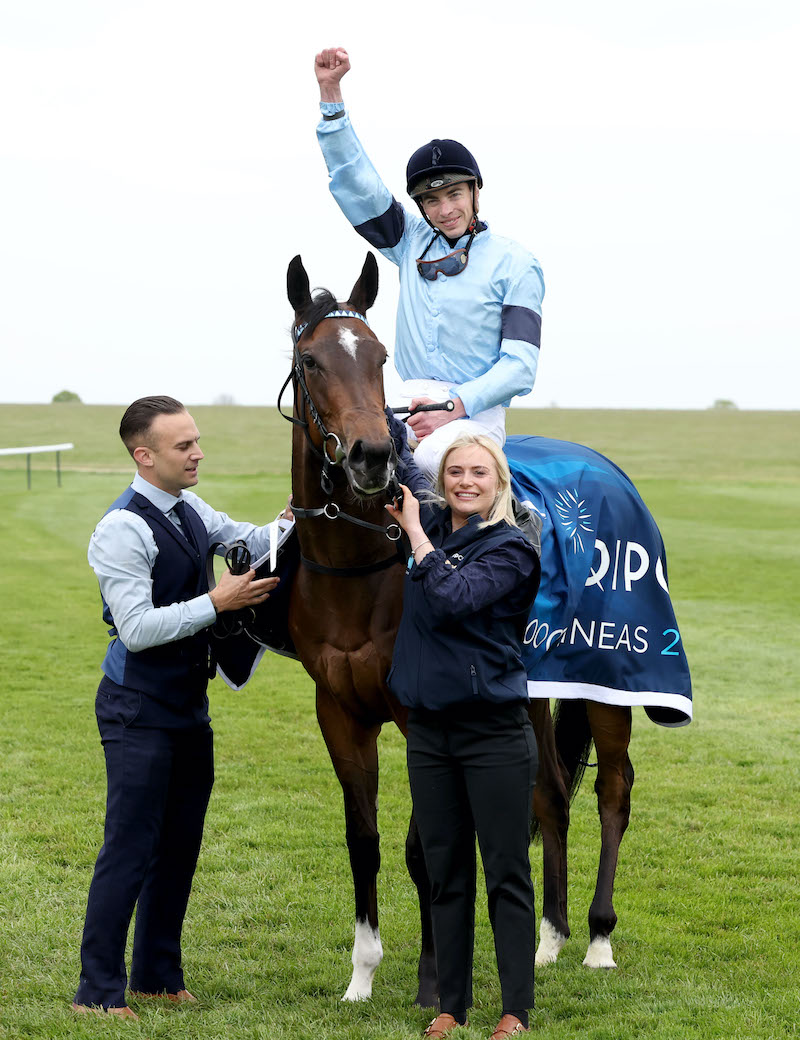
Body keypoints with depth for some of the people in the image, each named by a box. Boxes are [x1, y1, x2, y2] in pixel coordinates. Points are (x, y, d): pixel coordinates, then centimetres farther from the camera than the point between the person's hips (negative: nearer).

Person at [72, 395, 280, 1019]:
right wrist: (215, 603, -24)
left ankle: (158, 976, 25)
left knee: (180, 847, 14)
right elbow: (137, 628, -24)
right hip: (139, 712, -9)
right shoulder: (123, 529, -19)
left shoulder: (192, 512, 7)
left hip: (188, 707, 9)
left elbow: (252, 542, 19)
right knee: (131, 849, -5)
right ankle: (98, 991, 2)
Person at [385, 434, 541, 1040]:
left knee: (506, 873, -1)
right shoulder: (432, 528, 9)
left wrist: (414, 532, -15)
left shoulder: (511, 549, -8)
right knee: (445, 873, 10)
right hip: (430, 732, 6)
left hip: (494, 732, -6)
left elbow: (453, 599, -23)